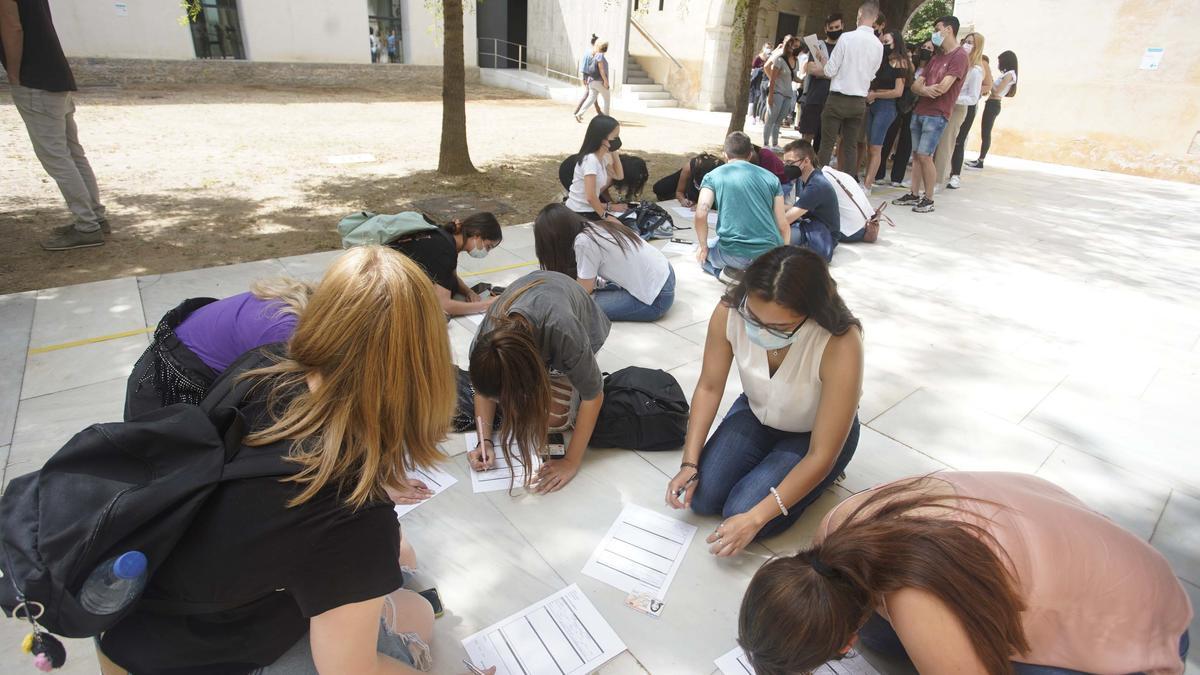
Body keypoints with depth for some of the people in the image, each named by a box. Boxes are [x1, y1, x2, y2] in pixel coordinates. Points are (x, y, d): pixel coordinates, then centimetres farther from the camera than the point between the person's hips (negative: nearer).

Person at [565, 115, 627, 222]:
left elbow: (619, 176, 17)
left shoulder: (603, 156, 3)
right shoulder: (590, 159, -26)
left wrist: (614, 152, 5)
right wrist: (605, 216, -14)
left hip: (590, 209, 9)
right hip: (579, 214, -9)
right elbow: (590, 197, -29)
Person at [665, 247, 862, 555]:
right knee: (702, 498, -9)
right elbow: (709, 388, -11)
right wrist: (689, 464, -17)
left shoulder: (840, 346, -37)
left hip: (815, 434, -3)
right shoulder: (729, 311, -28)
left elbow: (821, 456, -29)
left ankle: (813, 482, 11)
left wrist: (755, 518, -28)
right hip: (756, 413, 4)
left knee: (740, 513, -17)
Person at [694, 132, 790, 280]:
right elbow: (783, 226, 10)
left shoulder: (713, 176, 7)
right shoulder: (771, 177, 12)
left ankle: (728, 271, 2)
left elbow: (700, 215, -7)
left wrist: (703, 247, 9)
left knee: (702, 254, 30)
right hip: (771, 253, 3)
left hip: (733, 254, -3)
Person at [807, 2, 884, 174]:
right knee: (851, 146, 10)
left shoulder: (847, 37, -11)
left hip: (838, 99, -5)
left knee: (826, 144, 0)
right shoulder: (879, 45, 4)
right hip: (860, 102, 5)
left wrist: (817, 69, 13)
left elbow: (830, 71, -9)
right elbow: (871, 75, 14)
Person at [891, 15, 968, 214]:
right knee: (916, 155, 7)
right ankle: (914, 195, 14)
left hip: (936, 115, -8)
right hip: (919, 112, 8)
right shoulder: (936, 57, 21)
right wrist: (926, 90, -12)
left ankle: (929, 199, -3)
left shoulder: (959, 56, -7)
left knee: (924, 156, -11)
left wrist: (924, 89, 0)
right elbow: (915, 85, 10)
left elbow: (942, 88, -17)